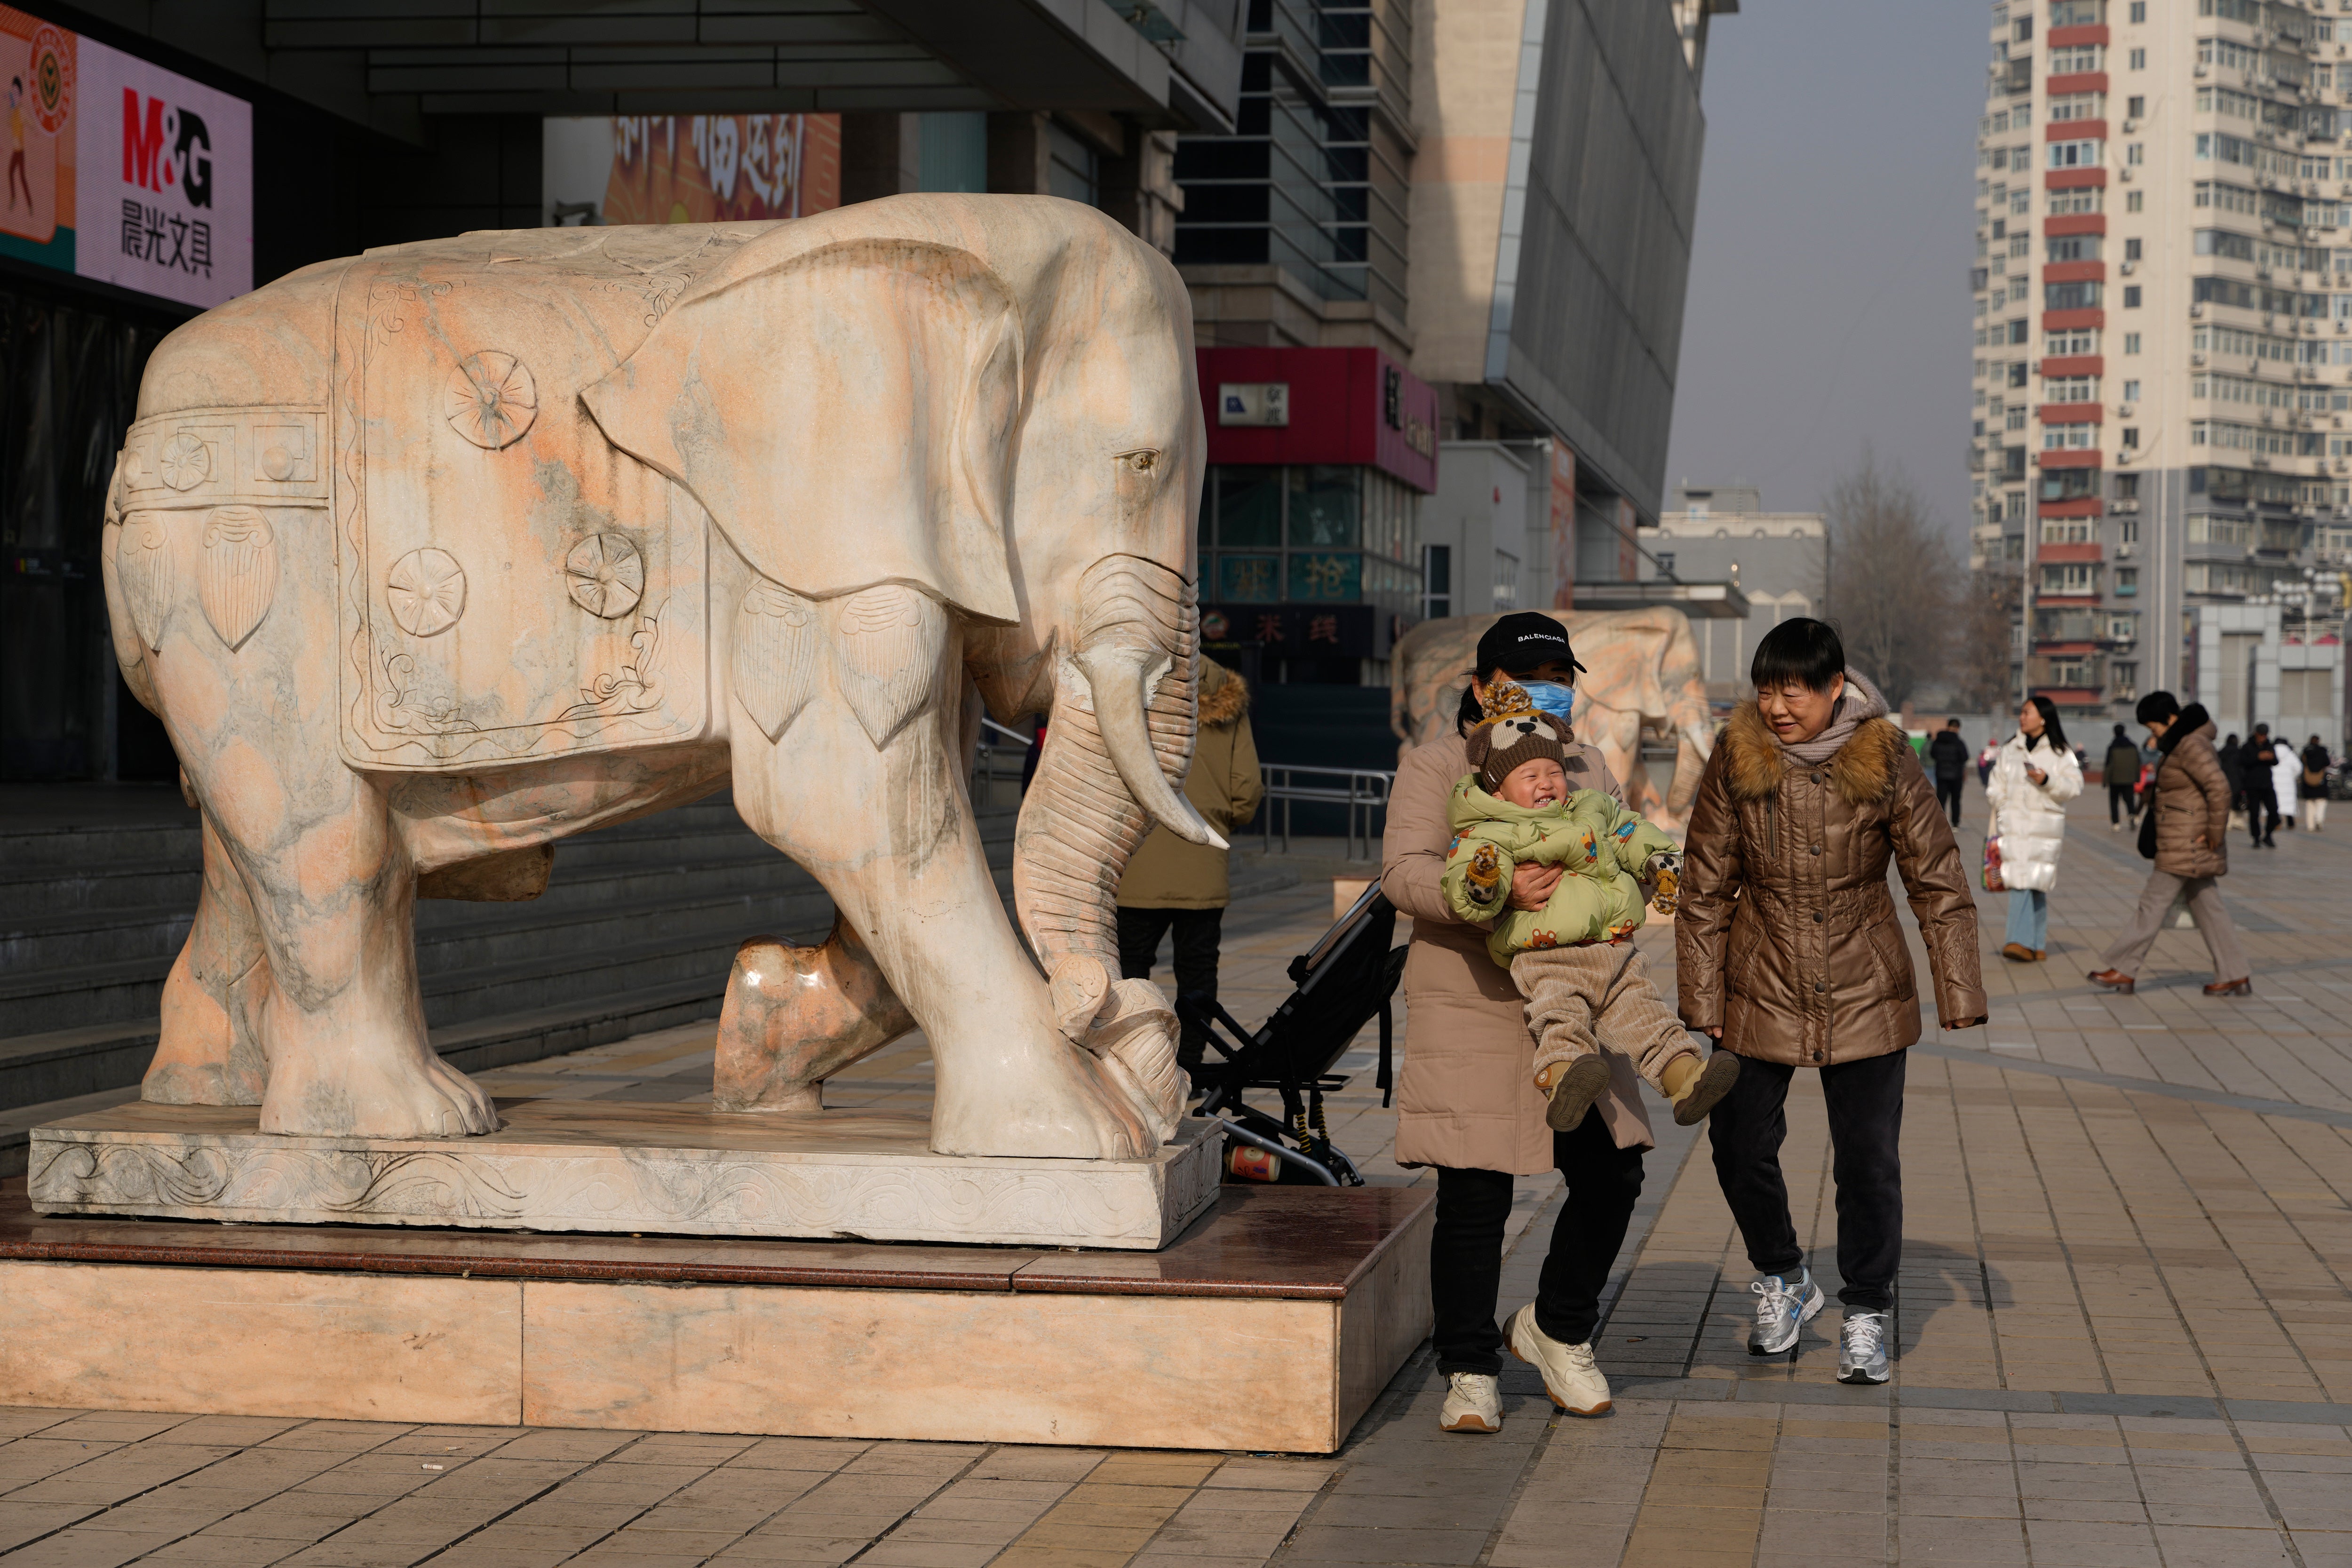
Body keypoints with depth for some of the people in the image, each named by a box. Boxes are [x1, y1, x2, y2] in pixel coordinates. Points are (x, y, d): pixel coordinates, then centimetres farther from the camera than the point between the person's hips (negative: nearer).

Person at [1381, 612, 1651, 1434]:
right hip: (1472, 1008, -5)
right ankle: (1470, 1373, 10)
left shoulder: (1587, 769, 17)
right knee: (1474, 1196, -3)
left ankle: (1557, 1329, 27)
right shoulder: (1435, 766, -2)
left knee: (1611, 1174, 4)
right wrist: (1493, 891, -31)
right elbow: (1404, 871, -14)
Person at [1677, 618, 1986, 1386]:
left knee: (1869, 1157, 0)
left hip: (1864, 990, -1)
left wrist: (1959, 996, -7)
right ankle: (1782, 1280, 30)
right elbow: (1705, 888, -1)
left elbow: (1939, 883, -4)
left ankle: (1867, 1314, 19)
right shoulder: (1736, 761, -8)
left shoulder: (1884, 762, -10)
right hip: (1761, 990, 1)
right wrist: (1703, 1000, -2)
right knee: (1741, 1145, 4)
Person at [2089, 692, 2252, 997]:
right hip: (2191, 846, 11)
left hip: (2187, 843, -11)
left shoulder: (2191, 746, -19)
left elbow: (2219, 788, -27)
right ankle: (2235, 975, 12)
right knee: (2207, 906, 11)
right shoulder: (2180, 744, 14)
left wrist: (2215, 833, -21)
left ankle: (2123, 970, 2)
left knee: (2154, 902, -4)